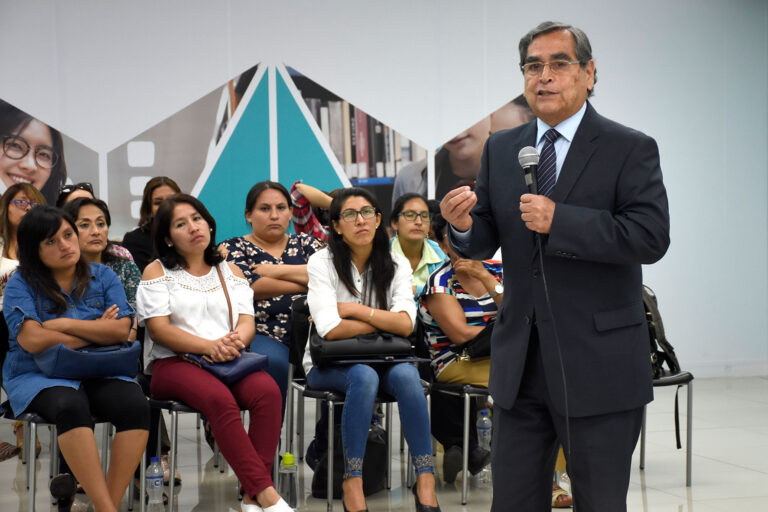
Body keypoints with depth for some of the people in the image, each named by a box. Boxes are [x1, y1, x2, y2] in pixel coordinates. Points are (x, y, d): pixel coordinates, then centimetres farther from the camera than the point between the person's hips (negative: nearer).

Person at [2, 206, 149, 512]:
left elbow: (121, 330, -3)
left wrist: (65, 325, -9)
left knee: (135, 405, -29)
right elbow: (32, 340, -13)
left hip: (99, 373, 3)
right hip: (38, 377, -3)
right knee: (71, 406, -37)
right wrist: (96, 333, -4)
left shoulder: (103, 277, 11)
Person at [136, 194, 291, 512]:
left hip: (229, 361, 4)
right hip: (173, 363, -3)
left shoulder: (230, 271, 21)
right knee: (220, 399, -36)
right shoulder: (157, 272, 9)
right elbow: (159, 329, -3)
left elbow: (247, 321, 10)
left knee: (268, 391, -31)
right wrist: (210, 346, -18)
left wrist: (235, 340, -17)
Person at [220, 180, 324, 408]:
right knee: (273, 362, -37)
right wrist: (307, 281, -1)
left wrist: (279, 271, -3)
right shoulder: (233, 248, 13)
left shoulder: (305, 243, 22)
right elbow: (251, 286, -7)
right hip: (262, 335, -3)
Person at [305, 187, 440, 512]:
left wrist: (353, 309, -15)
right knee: (364, 377, -35)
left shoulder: (396, 264, 3)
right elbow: (331, 330, -20)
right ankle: (352, 485, -30)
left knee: (406, 374, -31)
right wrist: (384, 320, -11)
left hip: (381, 359, 3)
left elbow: (406, 325, -12)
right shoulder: (322, 263, -6)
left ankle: (426, 482, -28)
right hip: (329, 364, -3)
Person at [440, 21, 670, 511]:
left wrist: (559, 220, -24)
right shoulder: (501, 149, 10)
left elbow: (651, 237, -17)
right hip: (520, 362, 5)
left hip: (598, 365, -4)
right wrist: (465, 226, -13)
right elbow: (486, 241, 11)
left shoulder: (630, 149, -5)